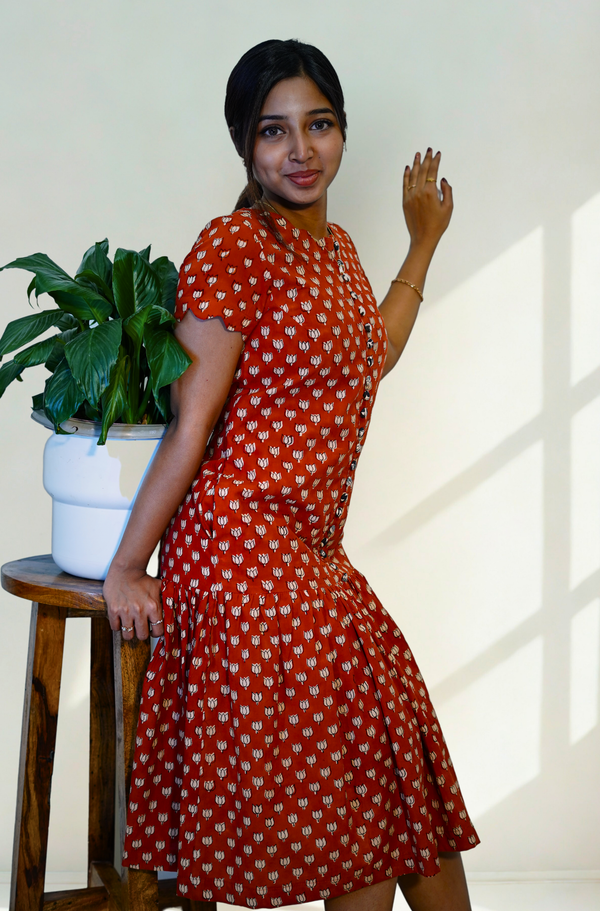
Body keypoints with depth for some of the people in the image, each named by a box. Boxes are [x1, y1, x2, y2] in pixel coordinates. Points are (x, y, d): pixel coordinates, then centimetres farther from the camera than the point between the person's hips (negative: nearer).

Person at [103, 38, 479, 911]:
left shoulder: (335, 245, 13)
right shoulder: (233, 248, -12)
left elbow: (367, 362, 30)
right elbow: (190, 428, -12)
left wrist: (423, 244, 34)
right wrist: (126, 569, -10)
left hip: (315, 556, 8)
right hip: (245, 547, -8)